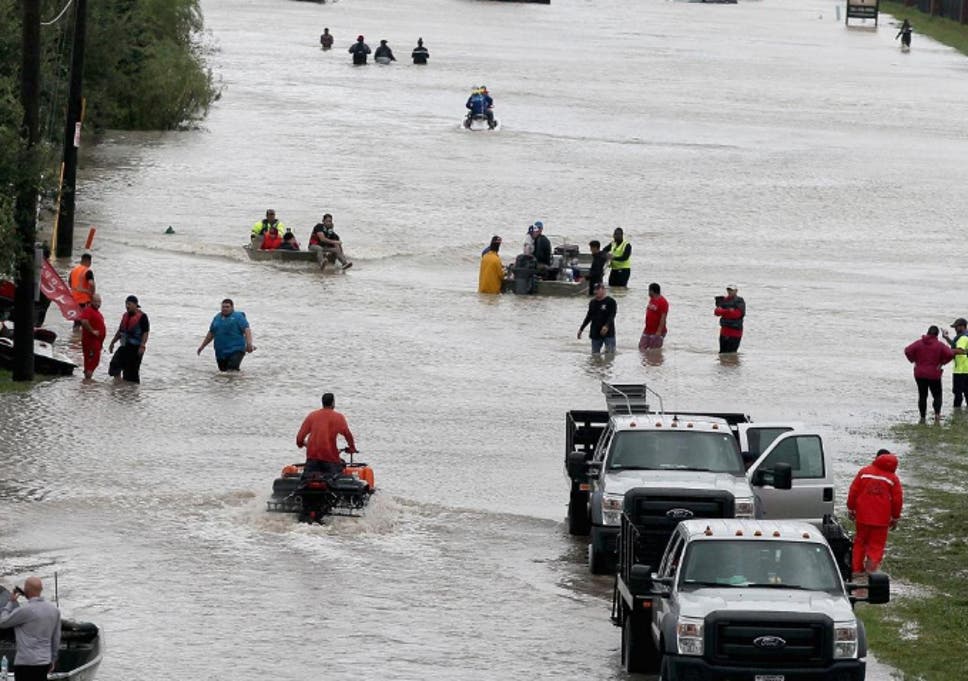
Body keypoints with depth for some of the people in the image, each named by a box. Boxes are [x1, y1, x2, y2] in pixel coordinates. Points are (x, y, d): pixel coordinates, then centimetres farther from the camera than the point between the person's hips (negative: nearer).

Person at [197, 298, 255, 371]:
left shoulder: (238, 317, -1)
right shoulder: (217, 318, 17)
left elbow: (247, 330, -11)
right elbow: (211, 333, 26)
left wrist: (249, 344, -25)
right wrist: (202, 346, 26)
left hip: (236, 351, -6)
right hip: (221, 353, 6)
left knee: (232, 370, -22)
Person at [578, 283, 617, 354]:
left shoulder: (610, 301, -5)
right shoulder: (592, 302, 11)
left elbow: (611, 316, -16)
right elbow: (589, 317, 21)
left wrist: (606, 326, -33)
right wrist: (581, 329, 20)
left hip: (608, 334, -5)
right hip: (595, 334, 5)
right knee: (595, 354, 4)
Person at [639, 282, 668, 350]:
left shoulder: (662, 302, -15)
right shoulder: (652, 300, 12)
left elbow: (663, 318, -20)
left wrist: (659, 331, -25)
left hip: (656, 332, -9)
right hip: (647, 331, 9)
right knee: (641, 348, 5)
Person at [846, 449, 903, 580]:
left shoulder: (864, 472, 1)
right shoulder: (893, 478, 1)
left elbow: (853, 492, 1)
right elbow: (897, 499, 3)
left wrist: (851, 509, 12)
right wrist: (895, 517, 13)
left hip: (863, 516, 1)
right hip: (881, 519, -1)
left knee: (860, 542, 14)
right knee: (877, 545, 5)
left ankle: (856, 569, 16)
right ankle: (872, 568, -8)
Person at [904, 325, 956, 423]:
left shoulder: (919, 343, -3)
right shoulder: (939, 345, -7)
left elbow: (908, 351, -12)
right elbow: (950, 354, -17)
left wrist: (913, 360, 2)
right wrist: (942, 363, -4)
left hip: (920, 374, 1)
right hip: (934, 375, -1)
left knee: (922, 396, 11)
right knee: (937, 395, 8)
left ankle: (922, 417, 10)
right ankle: (937, 413, -15)